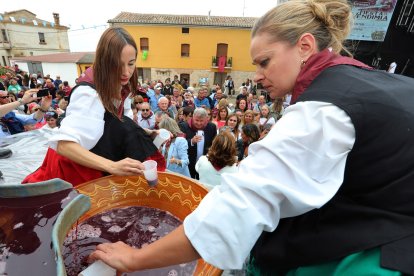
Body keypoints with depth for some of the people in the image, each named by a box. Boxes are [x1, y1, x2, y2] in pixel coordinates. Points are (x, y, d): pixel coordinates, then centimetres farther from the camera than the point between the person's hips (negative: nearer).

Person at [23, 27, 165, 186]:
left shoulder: (120, 85, -7)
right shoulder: (89, 92, -27)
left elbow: (127, 127, 1)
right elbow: (62, 144, -33)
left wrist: (144, 133, -16)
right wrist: (112, 166, -43)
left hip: (96, 151, 6)